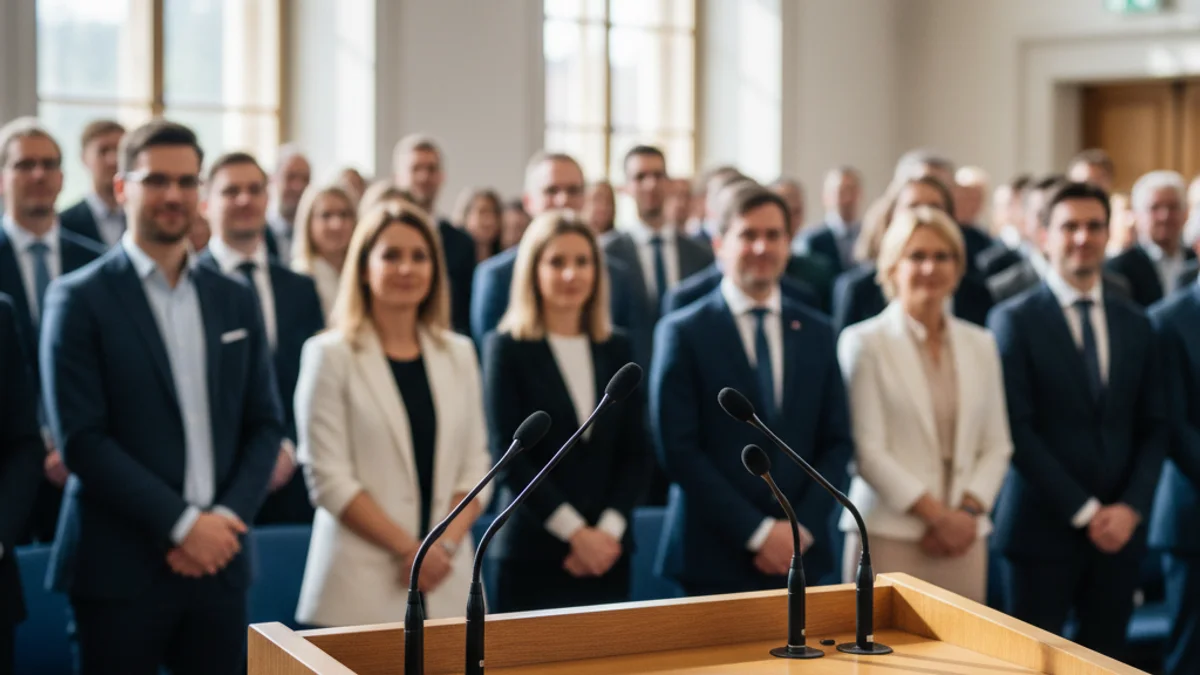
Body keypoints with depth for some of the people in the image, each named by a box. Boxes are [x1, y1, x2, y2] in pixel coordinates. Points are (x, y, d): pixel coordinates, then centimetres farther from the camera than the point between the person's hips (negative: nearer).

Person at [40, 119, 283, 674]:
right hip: (120, 568, -4)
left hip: (218, 562, 4)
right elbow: (81, 439, -10)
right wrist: (182, 523, -13)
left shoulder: (235, 301, 12)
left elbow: (264, 424, 11)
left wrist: (228, 517, -5)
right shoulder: (80, 299, -3)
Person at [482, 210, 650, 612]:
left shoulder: (617, 349, 10)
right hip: (533, 555, -3)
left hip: (607, 553, 3)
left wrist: (608, 530, -7)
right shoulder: (506, 349, -1)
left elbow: (636, 454, 7)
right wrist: (576, 533, -11)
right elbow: (509, 458, -7)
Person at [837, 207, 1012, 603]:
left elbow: (996, 446, 12)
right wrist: (937, 515, -10)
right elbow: (867, 450, -7)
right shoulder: (864, 342, -1)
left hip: (964, 539, 4)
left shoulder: (980, 345, 14)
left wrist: (969, 511, -5)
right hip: (889, 537, -4)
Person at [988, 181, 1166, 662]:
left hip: (1120, 530, 4)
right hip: (1043, 528, -4)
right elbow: (1016, 429, -10)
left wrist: (1132, 507, -5)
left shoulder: (1135, 324, 11)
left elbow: (1154, 427, 10)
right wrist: (1084, 512, -12)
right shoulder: (1015, 320, -3)